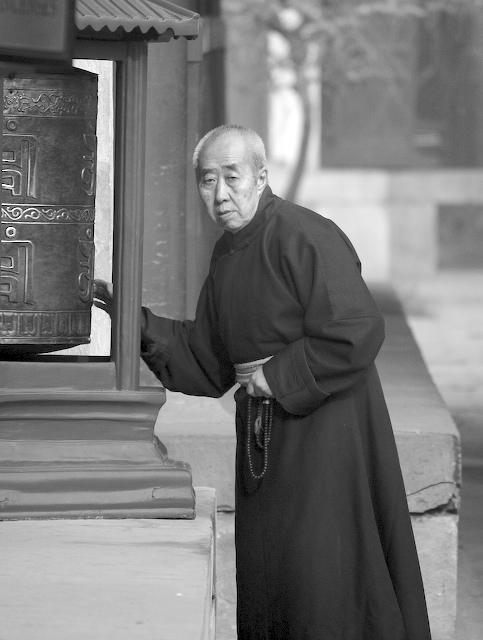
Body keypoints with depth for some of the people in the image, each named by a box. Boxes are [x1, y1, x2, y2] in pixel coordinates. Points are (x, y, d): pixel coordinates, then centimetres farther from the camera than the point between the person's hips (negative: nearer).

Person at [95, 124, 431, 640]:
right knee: (259, 578, 9)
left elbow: (357, 332, -23)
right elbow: (209, 366, 15)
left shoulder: (306, 238, -16)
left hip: (325, 427, -8)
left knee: (321, 582, -7)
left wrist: (276, 376, -15)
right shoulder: (226, 256, 11)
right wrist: (143, 325, 1)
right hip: (262, 436, 8)